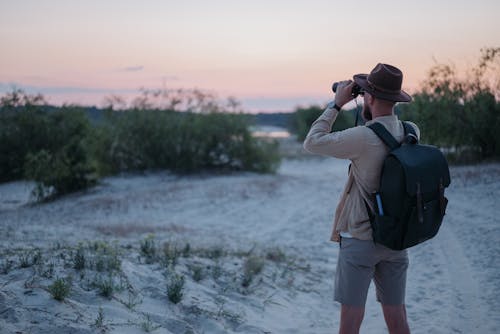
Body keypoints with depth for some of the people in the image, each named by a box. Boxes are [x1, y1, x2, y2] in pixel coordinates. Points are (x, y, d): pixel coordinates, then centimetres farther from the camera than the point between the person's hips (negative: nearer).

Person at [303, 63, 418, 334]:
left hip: (360, 240, -6)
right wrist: (369, 112, 11)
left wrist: (337, 104, -3)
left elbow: (312, 143, -9)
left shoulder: (363, 138, -20)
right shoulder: (412, 132, -1)